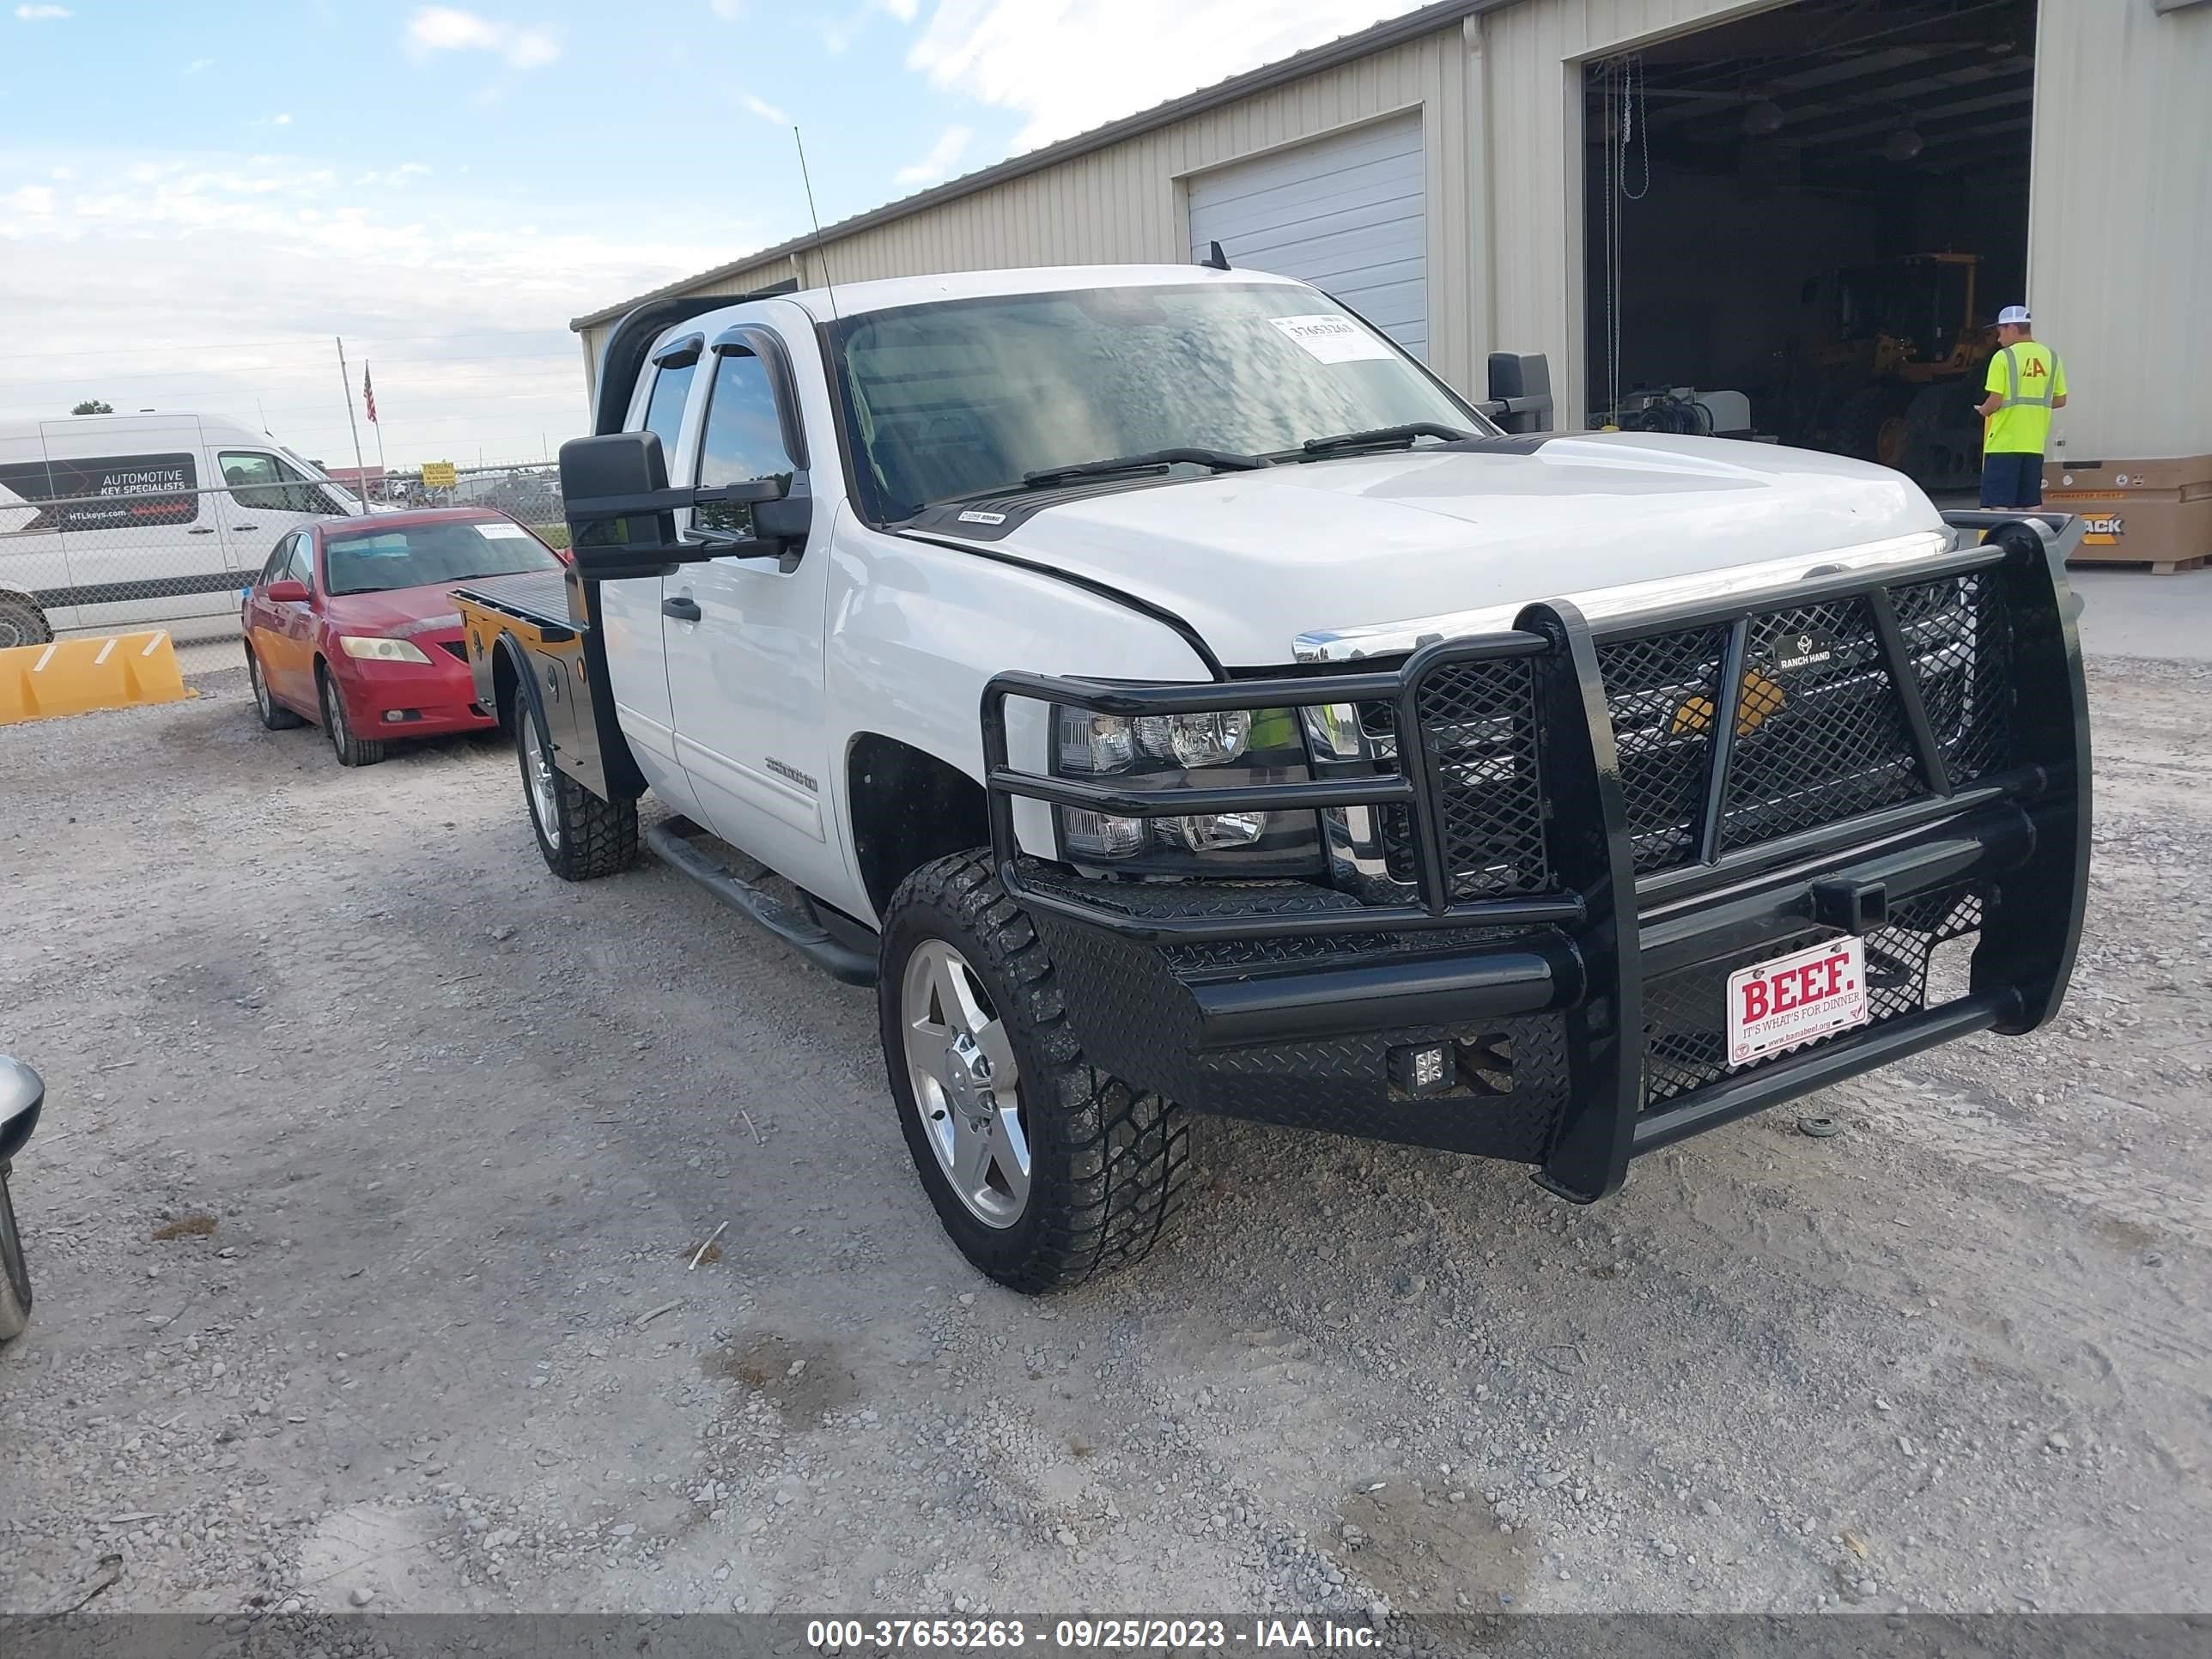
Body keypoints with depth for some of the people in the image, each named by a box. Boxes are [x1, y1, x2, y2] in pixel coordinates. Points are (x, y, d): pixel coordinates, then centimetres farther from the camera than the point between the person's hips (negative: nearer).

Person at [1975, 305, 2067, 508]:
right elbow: (2060, 400, 12)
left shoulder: (2004, 357, -8)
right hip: (2035, 444, 6)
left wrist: (1983, 409, 7)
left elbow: (1995, 402, -14)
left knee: (1998, 505, -4)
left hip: (2004, 444, -6)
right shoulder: (2051, 357, 9)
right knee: (2032, 505, 11)